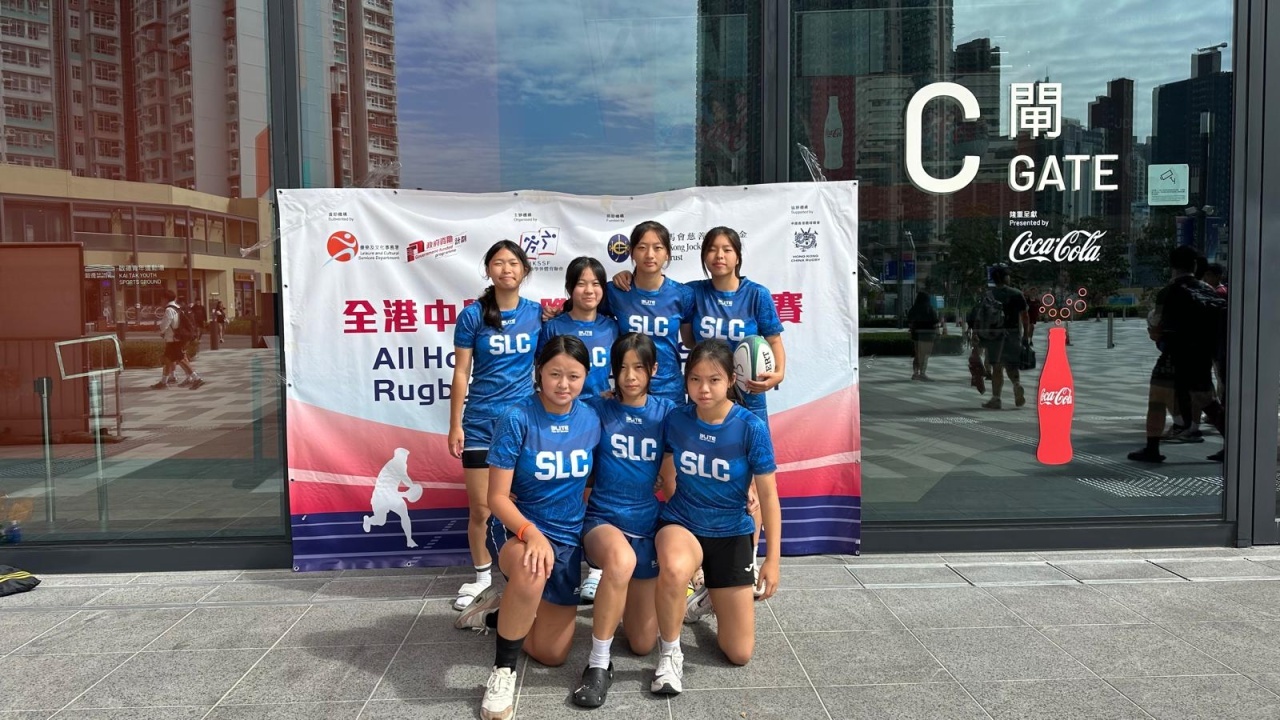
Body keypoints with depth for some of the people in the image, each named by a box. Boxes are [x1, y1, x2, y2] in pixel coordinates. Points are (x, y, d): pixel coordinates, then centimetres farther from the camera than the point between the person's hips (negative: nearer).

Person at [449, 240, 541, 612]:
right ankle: (482, 574, 25)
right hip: (480, 422, -1)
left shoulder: (537, 313, 1)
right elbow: (461, 373, -1)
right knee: (481, 508, 5)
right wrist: (455, 425, -4)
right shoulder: (473, 315, -4)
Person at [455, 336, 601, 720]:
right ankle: (502, 672, -19)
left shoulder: (591, 420, -5)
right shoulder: (517, 419, -18)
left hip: (569, 540, 5)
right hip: (525, 534, -4)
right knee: (531, 571, -42)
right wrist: (532, 533, -33)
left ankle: (497, 612, 34)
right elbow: (497, 497, -18)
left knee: (551, 655, 7)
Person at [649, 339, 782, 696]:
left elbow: (768, 495, -11)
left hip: (731, 534, 0)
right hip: (680, 523, 0)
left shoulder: (751, 427, -17)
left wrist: (773, 558, -11)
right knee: (674, 569, -41)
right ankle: (670, 652, -14)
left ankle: (711, 593, 35)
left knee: (740, 654, 5)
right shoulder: (676, 420, -10)